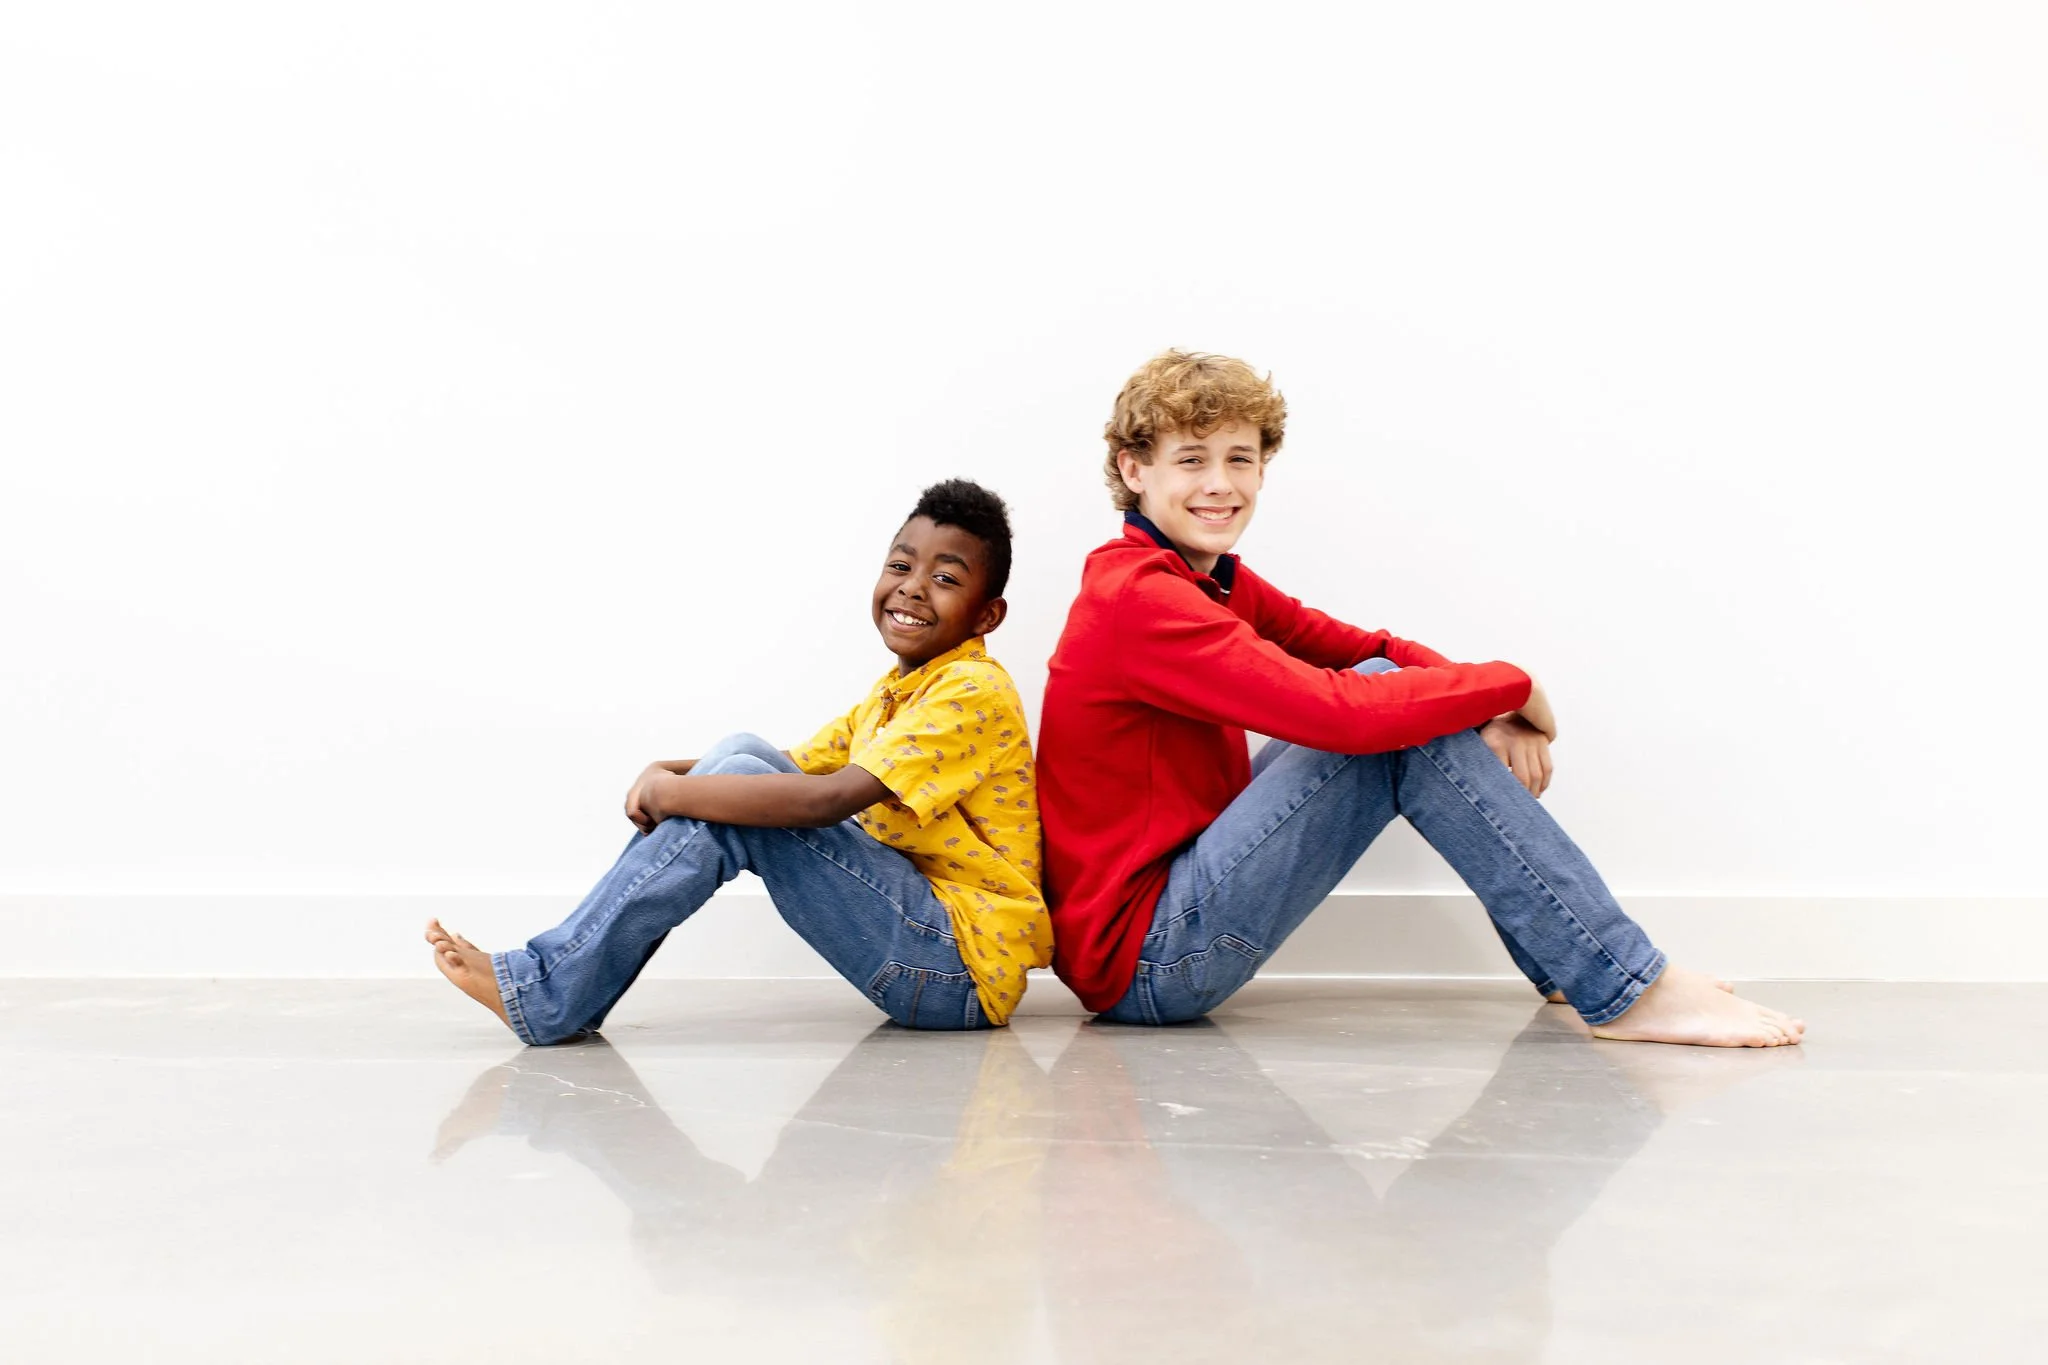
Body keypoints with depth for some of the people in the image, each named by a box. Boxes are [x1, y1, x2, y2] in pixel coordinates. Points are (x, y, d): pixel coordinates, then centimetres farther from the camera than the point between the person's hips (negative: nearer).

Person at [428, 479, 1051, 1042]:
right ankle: (556, 977, -3)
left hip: (964, 970, -8)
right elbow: (795, 769, 15)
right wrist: (666, 774, -4)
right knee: (740, 758, 0)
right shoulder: (890, 693, 18)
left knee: (739, 795, -18)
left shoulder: (973, 691, -13)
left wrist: (672, 792, -19)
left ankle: (548, 993, -13)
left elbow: (830, 799, -25)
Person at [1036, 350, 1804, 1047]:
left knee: (1399, 692, 3)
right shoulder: (1138, 599, -19)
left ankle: (1568, 962, 6)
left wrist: (1496, 718, -12)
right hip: (1145, 964, -9)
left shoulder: (1217, 582, 12)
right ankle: (1628, 990, -12)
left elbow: (1371, 652, 7)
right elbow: (1341, 710, -27)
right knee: (1400, 720, -15)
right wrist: (1513, 688, -13)